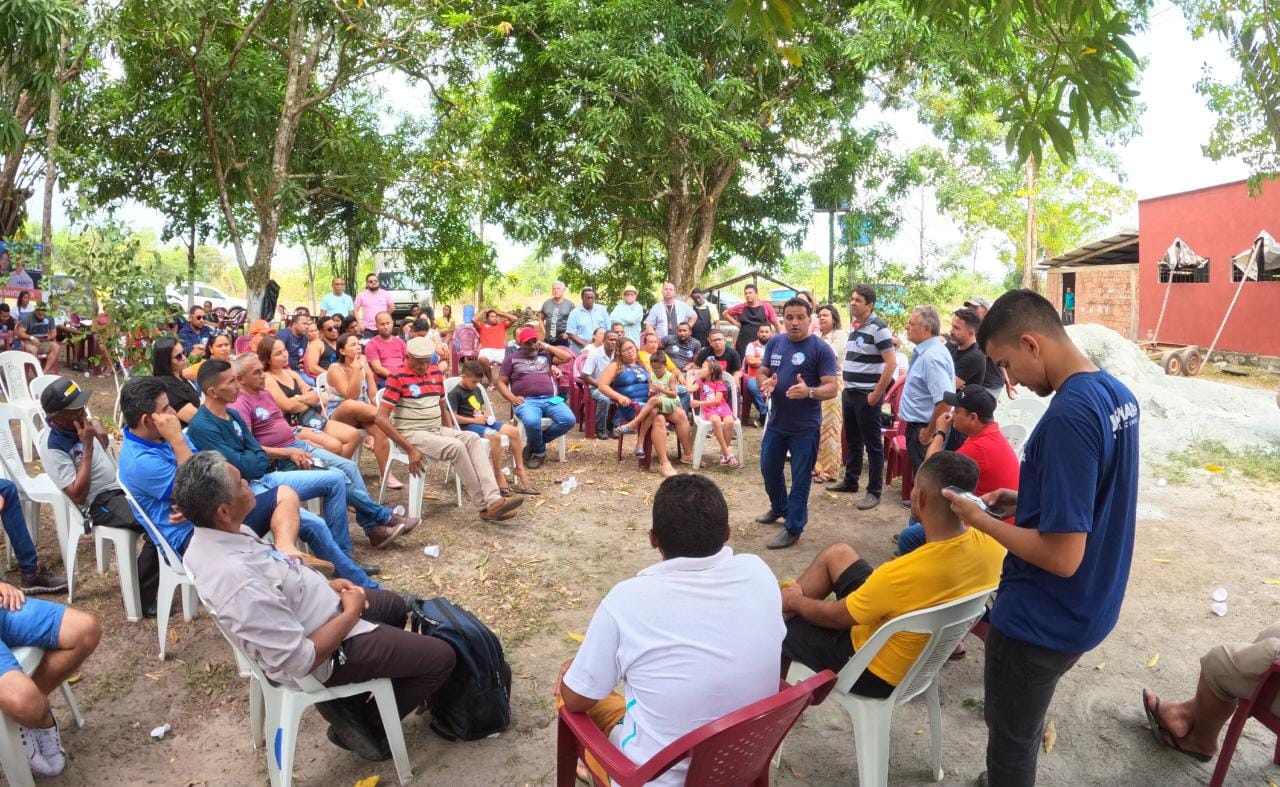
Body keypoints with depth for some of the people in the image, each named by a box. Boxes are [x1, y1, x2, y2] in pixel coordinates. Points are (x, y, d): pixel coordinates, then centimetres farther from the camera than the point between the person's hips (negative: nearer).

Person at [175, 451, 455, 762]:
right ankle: (371, 729, 16)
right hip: (325, 651, -9)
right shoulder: (239, 583, -39)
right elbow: (301, 659, -31)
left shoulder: (209, 538, -11)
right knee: (440, 657, -1)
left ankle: (352, 700, 25)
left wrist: (326, 585, 1)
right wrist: (351, 614, -17)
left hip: (315, 608, 9)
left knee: (396, 606, 29)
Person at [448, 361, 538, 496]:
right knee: (495, 436, -35)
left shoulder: (476, 390, 18)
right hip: (468, 425, -9)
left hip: (481, 422, 9)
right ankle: (499, 478, -26)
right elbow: (453, 417, -16)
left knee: (513, 431, -9)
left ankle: (520, 471, -4)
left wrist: (485, 415, 7)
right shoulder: (455, 393, -9)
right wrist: (474, 420, -17)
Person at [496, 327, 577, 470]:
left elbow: (568, 357, 10)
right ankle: (539, 452, -5)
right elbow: (501, 383, 10)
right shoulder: (512, 358, 14)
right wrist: (513, 399, -7)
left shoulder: (546, 355, 21)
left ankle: (535, 443, -3)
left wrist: (548, 346, 12)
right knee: (532, 422, -37)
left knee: (569, 420, -22)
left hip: (550, 399, 3)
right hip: (526, 401, -3)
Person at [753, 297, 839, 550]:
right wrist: (765, 383, -14)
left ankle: (793, 527, 18)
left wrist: (809, 392, -35)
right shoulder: (774, 342, 2)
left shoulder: (821, 349, -13)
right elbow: (762, 372, 10)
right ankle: (779, 508, 45)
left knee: (800, 478, 5)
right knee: (768, 469, 20)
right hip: (776, 422, 6)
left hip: (805, 427, -6)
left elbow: (832, 388, -16)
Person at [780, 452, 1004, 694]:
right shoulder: (991, 544, -21)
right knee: (837, 554, 16)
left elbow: (835, 617, -20)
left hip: (875, 670, -7)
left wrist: (796, 602, 0)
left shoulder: (902, 574, -39)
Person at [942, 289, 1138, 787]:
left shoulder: (1068, 416, -30)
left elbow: (1062, 556, -29)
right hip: (1086, 606, 9)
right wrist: (1027, 501, 7)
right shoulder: (1118, 395, 1)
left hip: (1043, 617, -9)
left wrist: (981, 520, -16)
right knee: (1021, 723, 29)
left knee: (1011, 737, 13)